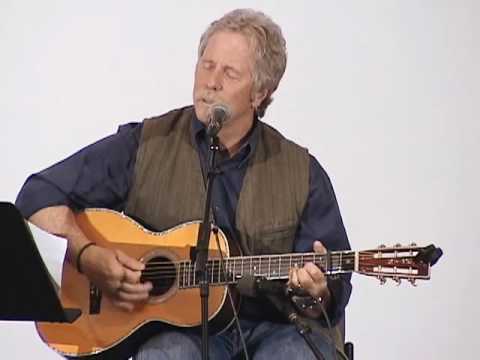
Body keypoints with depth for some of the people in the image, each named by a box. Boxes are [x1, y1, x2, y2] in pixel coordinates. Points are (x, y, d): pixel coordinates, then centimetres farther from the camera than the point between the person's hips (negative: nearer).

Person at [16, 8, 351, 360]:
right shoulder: (145, 145, 4)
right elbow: (40, 196, 2)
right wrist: (88, 257, -14)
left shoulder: (302, 172, 7)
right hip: (174, 327, -1)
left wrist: (316, 297, -18)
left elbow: (333, 291, 6)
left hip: (273, 327, 2)